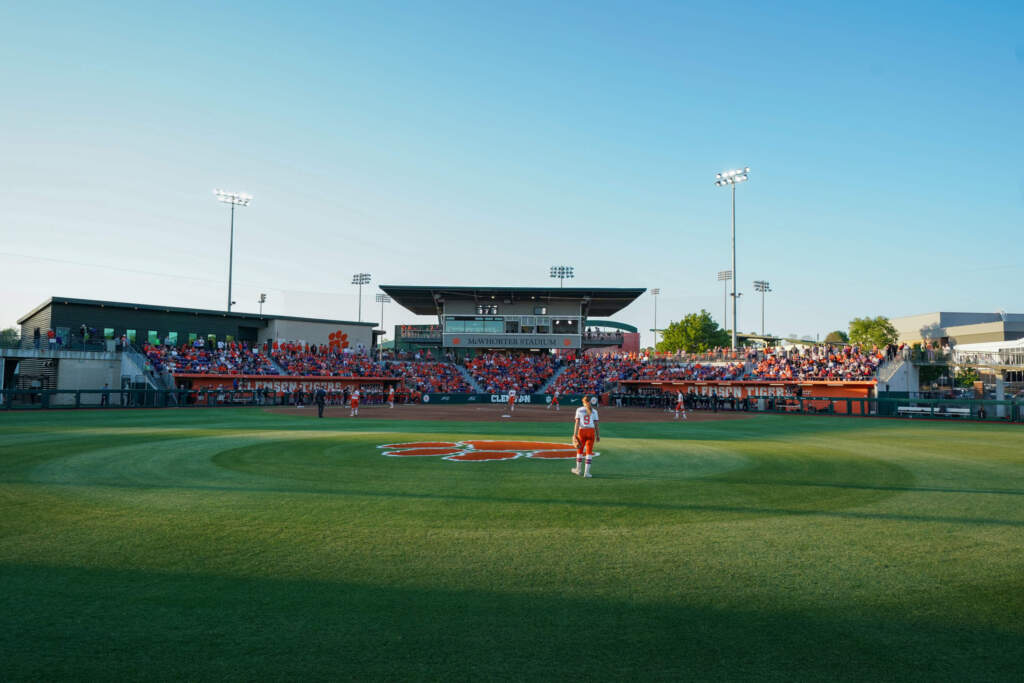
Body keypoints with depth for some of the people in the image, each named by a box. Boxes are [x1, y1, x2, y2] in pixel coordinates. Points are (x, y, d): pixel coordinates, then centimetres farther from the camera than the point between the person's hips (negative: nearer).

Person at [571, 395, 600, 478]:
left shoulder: (579, 410, 2)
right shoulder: (594, 411, 4)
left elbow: (577, 423, -5)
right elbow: (596, 424, 0)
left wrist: (575, 434, -7)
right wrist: (598, 435, 7)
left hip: (581, 431, 0)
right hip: (591, 431, 0)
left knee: (580, 450, 15)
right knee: (589, 452, 4)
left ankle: (578, 470, 26)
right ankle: (586, 472, -1)